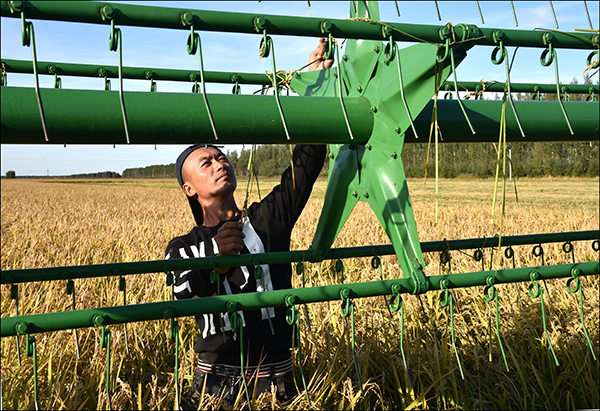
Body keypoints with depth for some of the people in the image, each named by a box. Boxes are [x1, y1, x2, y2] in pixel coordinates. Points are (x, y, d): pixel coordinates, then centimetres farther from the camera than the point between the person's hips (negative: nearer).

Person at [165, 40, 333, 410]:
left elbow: (308, 161, -3)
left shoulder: (270, 218, 4)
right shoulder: (182, 248, 5)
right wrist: (216, 254, -31)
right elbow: (183, 296, -14)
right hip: (218, 379, 0)